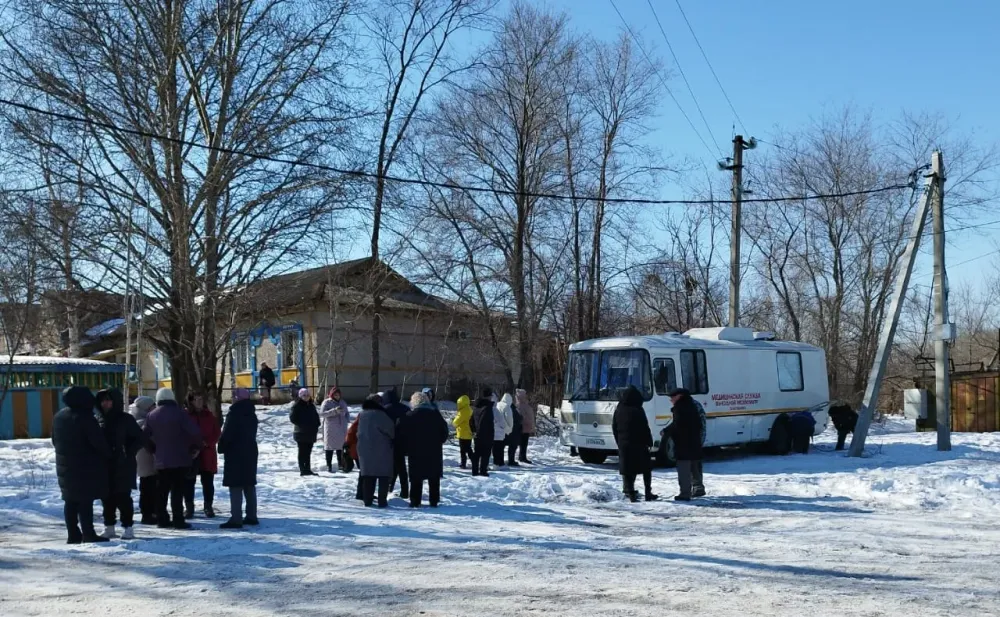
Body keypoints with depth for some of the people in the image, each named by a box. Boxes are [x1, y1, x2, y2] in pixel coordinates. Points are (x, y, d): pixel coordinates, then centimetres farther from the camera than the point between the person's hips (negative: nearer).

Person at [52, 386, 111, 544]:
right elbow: (98, 442, -17)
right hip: (86, 466, -8)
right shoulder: (85, 418, -18)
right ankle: (88, 534, -5)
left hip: (65, 466, 8)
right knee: (85, 501, -5)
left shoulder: (58, 416, 10)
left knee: (71, 501, 12)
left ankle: (73, 534, 15)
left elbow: (55, 440, 19)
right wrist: (109, 455, -2)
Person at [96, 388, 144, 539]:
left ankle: (128, 528, 1)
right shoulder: (98, 420, 10)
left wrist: (127, 453, -11)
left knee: (122, 497, -5)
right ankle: (109, 527, 19)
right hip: (103, 466, 5)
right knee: (107, 497, 9)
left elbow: (139, 439, -1)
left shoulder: (126, 419, -2)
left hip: (122, 466, -4)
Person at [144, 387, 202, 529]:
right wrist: (195, 447, -1)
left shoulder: (151, 416, 6)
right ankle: (178, 520, -6)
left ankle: (162, 519, 16)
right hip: (180, 459, -4)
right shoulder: (179, 413, -10)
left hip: (161, 460, 4)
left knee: (162, 490, 13)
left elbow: (144, 435, 8)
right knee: (177, 490, -4)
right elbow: (195, 431, -16)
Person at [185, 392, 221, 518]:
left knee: (208, 482, 5)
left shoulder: (210, 416, 6)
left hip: (207, 454, 1)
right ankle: (189, 507, 9)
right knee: (189, 482, 1)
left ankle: (208, 507, 13)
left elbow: (217, 433, 4)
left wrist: (207, 442, -10)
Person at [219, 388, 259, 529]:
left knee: (236, 486, -8)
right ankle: (251, 516, 16)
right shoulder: (251, 414, 12)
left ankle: (236, 519, -11)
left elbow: (226, 435, -17)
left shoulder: (234, 414, -15)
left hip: (235, 454, -8)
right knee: (249, 485, 13)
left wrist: (221, 448, 0)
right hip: (250, 452, 8)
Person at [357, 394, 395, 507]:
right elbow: (390, 429, -11)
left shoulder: (362, 415, 7)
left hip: (364, 449, 6)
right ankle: (382, 501, -2)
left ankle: (367, 500, 11)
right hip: (381, 449, -6)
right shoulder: (380, 415, -14)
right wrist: (392, 438, 7)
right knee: (383, 475, 1)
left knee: (368, 475, 11)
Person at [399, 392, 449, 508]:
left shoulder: (410, 415, -3)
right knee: (434, 477, 9)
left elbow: (401, 434, -4)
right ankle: (434, 501, 9)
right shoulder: (435, 413, 5)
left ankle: (415, 501, 1)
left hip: (416, 452, -2)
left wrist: (406, 448, 4)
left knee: (416, 477, 3)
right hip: (434, 451, 2)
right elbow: (444, 430, 8)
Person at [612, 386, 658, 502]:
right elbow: (645, 428, -9)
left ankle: (630, 493, 0)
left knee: (627, 470, 6)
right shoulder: (637, 410, -11)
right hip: (638, 444, -4)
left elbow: (614, 428, 12)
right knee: (646, 469, 8)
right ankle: (648, 493, 6)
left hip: (623, 445, 4)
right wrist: (649, 441, 2)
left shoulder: (618, 410, 7)